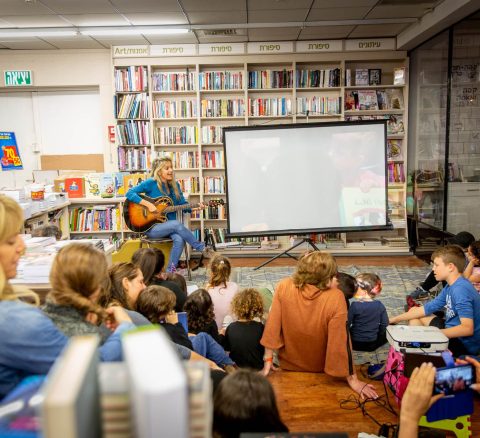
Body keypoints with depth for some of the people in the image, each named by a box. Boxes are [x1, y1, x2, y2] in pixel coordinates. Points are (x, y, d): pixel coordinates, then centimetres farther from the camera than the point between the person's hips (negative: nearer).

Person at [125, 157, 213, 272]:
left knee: (179, 239, -28)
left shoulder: (175, 185, 9)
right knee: (177, 225, -31)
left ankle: (170, 272, -19)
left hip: (169, 226, 5)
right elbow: (129, 193, -16)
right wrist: (148, 204, -23)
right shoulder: (151, 183, -8)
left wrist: (195, 208, -5)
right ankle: (203, 249, -16)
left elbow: (183, 205, 13)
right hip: (151, 227, -5)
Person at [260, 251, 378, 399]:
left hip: (288, 365, 1)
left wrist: (268, 360, -6)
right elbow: (341, 342, -25)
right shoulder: (335, 298, -31)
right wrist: (353, 380, -13)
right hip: (320, 370, 0)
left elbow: (273, 326, -17)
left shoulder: (283, 287, -24)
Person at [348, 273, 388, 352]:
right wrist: (376, 335, 12)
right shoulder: (380, 305, -11)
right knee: (387, 332, 25)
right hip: (372, 344, 1)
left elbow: (347, 324, -15)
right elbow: (385, 325, -5)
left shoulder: (355, 305, -20)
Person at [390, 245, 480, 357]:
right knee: (414, 311, 17)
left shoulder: (460, 290, -27)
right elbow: (428, 308, 9)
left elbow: (467, 328, -35)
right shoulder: (450, 287, 3)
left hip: (465, 344, -10)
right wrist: (395, 319, 9)